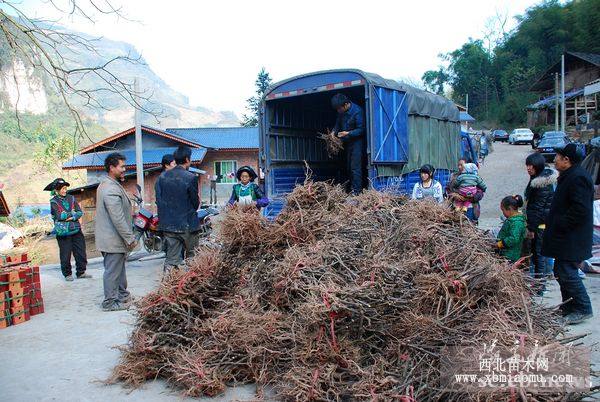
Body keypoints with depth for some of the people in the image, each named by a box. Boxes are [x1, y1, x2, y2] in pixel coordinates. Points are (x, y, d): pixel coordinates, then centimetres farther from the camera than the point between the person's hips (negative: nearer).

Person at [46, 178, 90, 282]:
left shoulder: (71, 198, 10)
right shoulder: (54, 202, 0)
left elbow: (80, 212, 4)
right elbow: (59, 216, -13)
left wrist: (71, 217, -12)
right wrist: (74, 213, -7)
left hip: (76, 230, 3)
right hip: (63, 232, -3)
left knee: (81, 252, 4)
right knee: (65, 255, 2)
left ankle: (81, 272, 15)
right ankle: (67, 274, 17)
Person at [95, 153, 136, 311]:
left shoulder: (106, 185, 12)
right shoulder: (112, 190, -22)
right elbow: (118, 219, -25)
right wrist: (130, 239, -19)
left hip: (111, 237, 10)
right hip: (113, 240, -10)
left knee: (119, 268, 20)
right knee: (113, 271, 1)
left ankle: (122, 295, 32)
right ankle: (110, 302, 12)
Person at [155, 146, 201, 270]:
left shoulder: (162, 176, 3)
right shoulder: (191, 178, -13)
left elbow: (158, 200, 6)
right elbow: (195, 202, -6)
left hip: (168, 224, 5)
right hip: (187, 225, -5)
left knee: (171, 259, 8)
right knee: (192, 258, 11)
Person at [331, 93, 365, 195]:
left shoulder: (357, 111, -20)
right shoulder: (341, 112, 3)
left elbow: (361, 129, -18)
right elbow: (338, 123, 16)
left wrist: (348, 133, -26)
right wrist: (334, 131, -3)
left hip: (357, 142, -8)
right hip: (347, 143, 8)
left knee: (355, 167, -11)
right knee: (349, 167, 13)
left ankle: (357, 191, -8)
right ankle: (351, 188, 22)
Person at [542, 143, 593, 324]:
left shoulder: (578, 178, -19)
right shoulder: (569, 176, 15)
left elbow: (580, 210, -26)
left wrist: (559, 225, -20)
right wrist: (553, 221, 16)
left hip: (571, 240, -11)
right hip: (565, 238, 11)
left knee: (567, 273, -6)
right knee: (561, 271, 16)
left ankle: (583, 309, 7)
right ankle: (569, 307, 27)